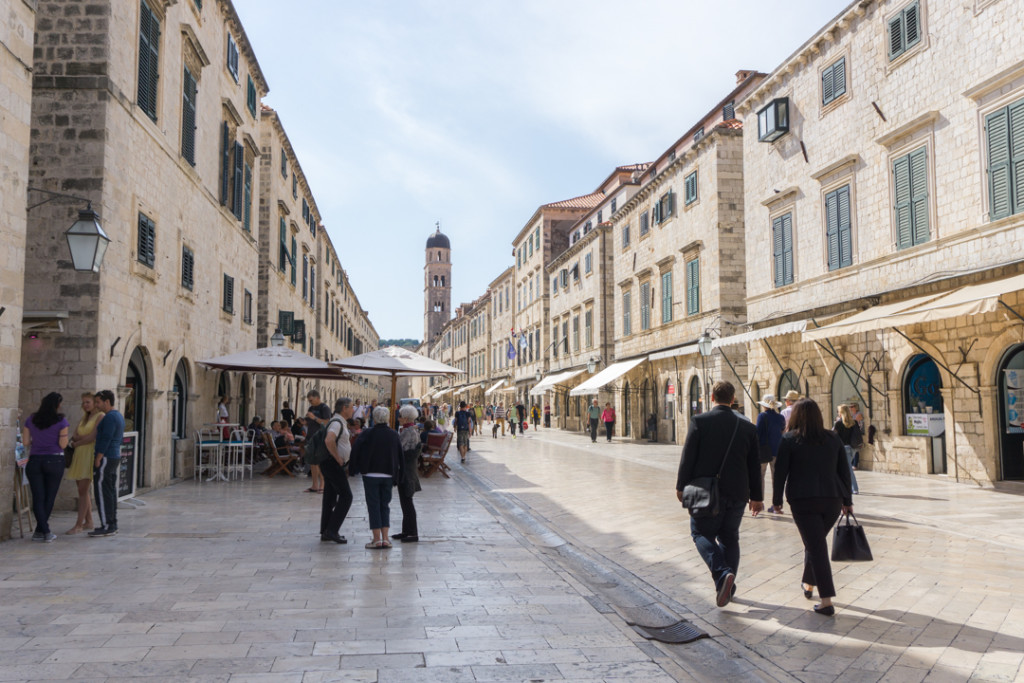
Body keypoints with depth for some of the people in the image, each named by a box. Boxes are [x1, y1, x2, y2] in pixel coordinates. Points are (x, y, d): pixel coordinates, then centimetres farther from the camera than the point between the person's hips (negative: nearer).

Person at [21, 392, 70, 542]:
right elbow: (63, 444, -10)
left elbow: (25, 442, 3)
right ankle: (40, 530, 13)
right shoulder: (61, 422, -9)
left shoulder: (31, 420, 2)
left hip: (35, 461, 2)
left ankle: (45, 531, -4)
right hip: (54, 461, -2)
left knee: (38, 497, 4)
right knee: (49, 497, 10)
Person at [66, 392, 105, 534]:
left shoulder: (100, 416, -5)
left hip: (89, 456, -8)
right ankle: (88, 522, 18)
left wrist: (76, 443, 1)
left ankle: (79, 525, -8)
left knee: (83, 491, -9)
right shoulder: (83, 418, 19)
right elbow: (74, 436, 11)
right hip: (79, 456, 8)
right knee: (84, 490, 10)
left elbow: (92, 437, -13)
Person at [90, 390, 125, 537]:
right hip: (115, 457, 10)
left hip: (105, 459, -10)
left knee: (102, 493, -6)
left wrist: (97, 460, -18)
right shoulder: (119, 415, 16)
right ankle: (112, 524, 16)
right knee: (111, 492, 12)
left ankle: (106, 526, -5)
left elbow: (105, 440, -20)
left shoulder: (110, 417, -15)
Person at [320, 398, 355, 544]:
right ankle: (332, 530, -8)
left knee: (330, 497, 12)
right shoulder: (337, 422, -16)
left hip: (331, 465, 10)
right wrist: (338, 458, -22)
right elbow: (329, 440, -32)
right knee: (346, 495, -9)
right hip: (333, 464, -10)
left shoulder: (340, 422, 17)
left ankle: (326, 532, 17)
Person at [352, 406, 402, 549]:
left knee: (373, 506, 3)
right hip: (388, 475, 3)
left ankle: (377, 539, 0)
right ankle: (385, 538, 7)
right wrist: (397, 476, 11)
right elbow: (400, 457, 5)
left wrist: (360, 467, 6)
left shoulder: (367, 434, -9)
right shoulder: (394, 435, 3)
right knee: (385, 506, 12)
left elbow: (355, 452, -10)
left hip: (371, 474, -3)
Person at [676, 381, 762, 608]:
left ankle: (722, 574, -14)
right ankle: (728, 585, 19)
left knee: (702, 533, 7)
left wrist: (681, 486, 2)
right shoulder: (747, 427, 3)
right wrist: (756, 497, 15)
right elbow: (754, 466, 7)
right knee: (729, 537, 17)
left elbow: (688, 457, -9)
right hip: (737, 492, 4)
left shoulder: (700, 421, -9)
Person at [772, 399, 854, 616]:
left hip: (803, 500, -4)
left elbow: (780, 472, -5)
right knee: (815, 542, 23)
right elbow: (844, 471, 13)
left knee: (816, 546, -3)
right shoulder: (833, 439, 10)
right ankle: (808, 583, 38)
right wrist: (847, 500, 20)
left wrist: (777, 499, 4)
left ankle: (826, 602, -7)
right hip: (833, 499, 5)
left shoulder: (789, 440, -3)